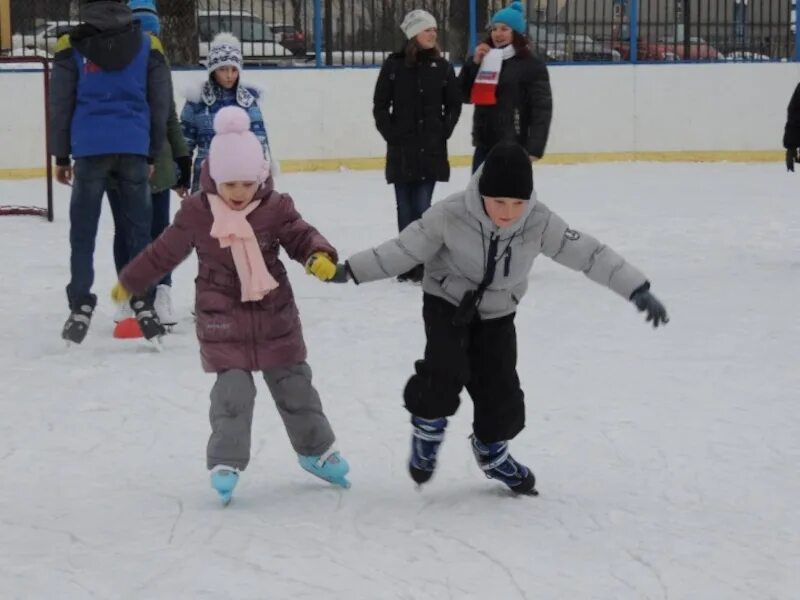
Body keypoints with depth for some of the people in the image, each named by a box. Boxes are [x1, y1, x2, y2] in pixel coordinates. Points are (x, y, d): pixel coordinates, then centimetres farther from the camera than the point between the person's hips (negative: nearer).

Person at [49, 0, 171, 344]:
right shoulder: (148, 45, 6)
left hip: (90, 148, -1)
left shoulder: (72, 46, 1)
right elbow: (159, 105, 10)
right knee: (138, 230, 7)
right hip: (134, 148, 1)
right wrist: (152, 155, 17)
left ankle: (80, 309, -1)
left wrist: (61, 156, 11)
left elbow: (61, 105, 3)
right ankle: (144, 305, 5)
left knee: (83, 233, 4)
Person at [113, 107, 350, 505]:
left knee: (294, 385, 13)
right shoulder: (196, 212, -9)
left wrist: (320, 256, -30)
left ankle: (316, 450, 30)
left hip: (275, 316, 2)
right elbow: (164, 252, 3)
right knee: (233, 391, -10)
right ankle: (226, 463, -2)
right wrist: (129, 283, 12)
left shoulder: (275, 207, -9)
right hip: (222, 321, -2)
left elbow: (301, 236, -6)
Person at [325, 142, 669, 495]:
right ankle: (427, 430, 5)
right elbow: (406, 249, -19)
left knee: (501, 391, 1)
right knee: (446, 371, -24)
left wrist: (638, 290, -27)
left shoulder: (539, 223, -24)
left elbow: (589, 254, -22)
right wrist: (351, 270, -23)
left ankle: (491, 451, 31)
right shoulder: (451, 215, -28)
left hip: (496, 314, 3)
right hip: (447, 303, -2)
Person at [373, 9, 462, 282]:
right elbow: (380, 105, 2)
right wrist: (390, 134, -4)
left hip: (431, 149, 0)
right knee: (405, 208, 5)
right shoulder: (394, 64, -2)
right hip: (401, 149, 0)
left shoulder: (441, 66, 2)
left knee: (423, 207, -5)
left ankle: (423, 265, 1)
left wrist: (444, 132, 0)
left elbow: (453, 104, 9)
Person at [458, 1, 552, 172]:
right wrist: (473, 63, -4)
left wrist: (534, 148, -19)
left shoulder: (532, 65, -6)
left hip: (513, 147, -6)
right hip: (484, 144, 6)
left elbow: (542, 108, -11)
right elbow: (465, 96, 8)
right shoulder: (484, 60, 12)